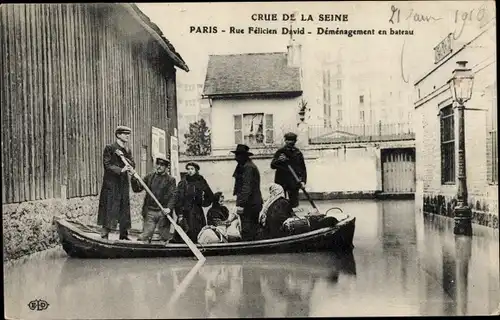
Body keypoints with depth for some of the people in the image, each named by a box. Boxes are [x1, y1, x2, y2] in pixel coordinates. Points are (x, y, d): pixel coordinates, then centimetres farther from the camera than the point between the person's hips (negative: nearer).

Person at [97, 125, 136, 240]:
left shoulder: (127, 150, 16)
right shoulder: (109, 148, -3)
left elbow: (132, 164, 5)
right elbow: (107, 165, -11)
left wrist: (123, 156, -11)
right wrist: (120, 170, -22)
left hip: (124, 184, 7)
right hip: (111, 183, -6)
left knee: (124, 209, 8)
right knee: (110, 209, -8)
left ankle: (124, 236, 15)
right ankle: (104, 236, -3)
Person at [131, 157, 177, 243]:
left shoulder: (170, 180, 5)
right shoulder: (150, 177, 11)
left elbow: (172, 196, -5)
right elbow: (137, 189, 8)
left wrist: (169, 208, -20)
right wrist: (134, 179, -10)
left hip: (163, 213, -1)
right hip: (150, 212, 1)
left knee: (165, 237, 4)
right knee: (144, 236, -5)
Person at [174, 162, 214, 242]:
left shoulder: (201, 182, 9)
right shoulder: (183, 183, 3)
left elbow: (210, 196, 18)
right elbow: (178, 200, -3)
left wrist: (203, 201, -2)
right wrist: (180, 214, -12)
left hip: (198, 214, 2)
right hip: (185, 213, -2)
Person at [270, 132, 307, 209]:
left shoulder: (298, 153, 8)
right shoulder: (280, 152, 3)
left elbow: (303, 168, 10)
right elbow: (272, 165, -3)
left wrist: (303, 181, -2)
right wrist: (279, 160, -23)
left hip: (294, 183, 1)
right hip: (281, 182, -1)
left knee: (294, 204, 3)